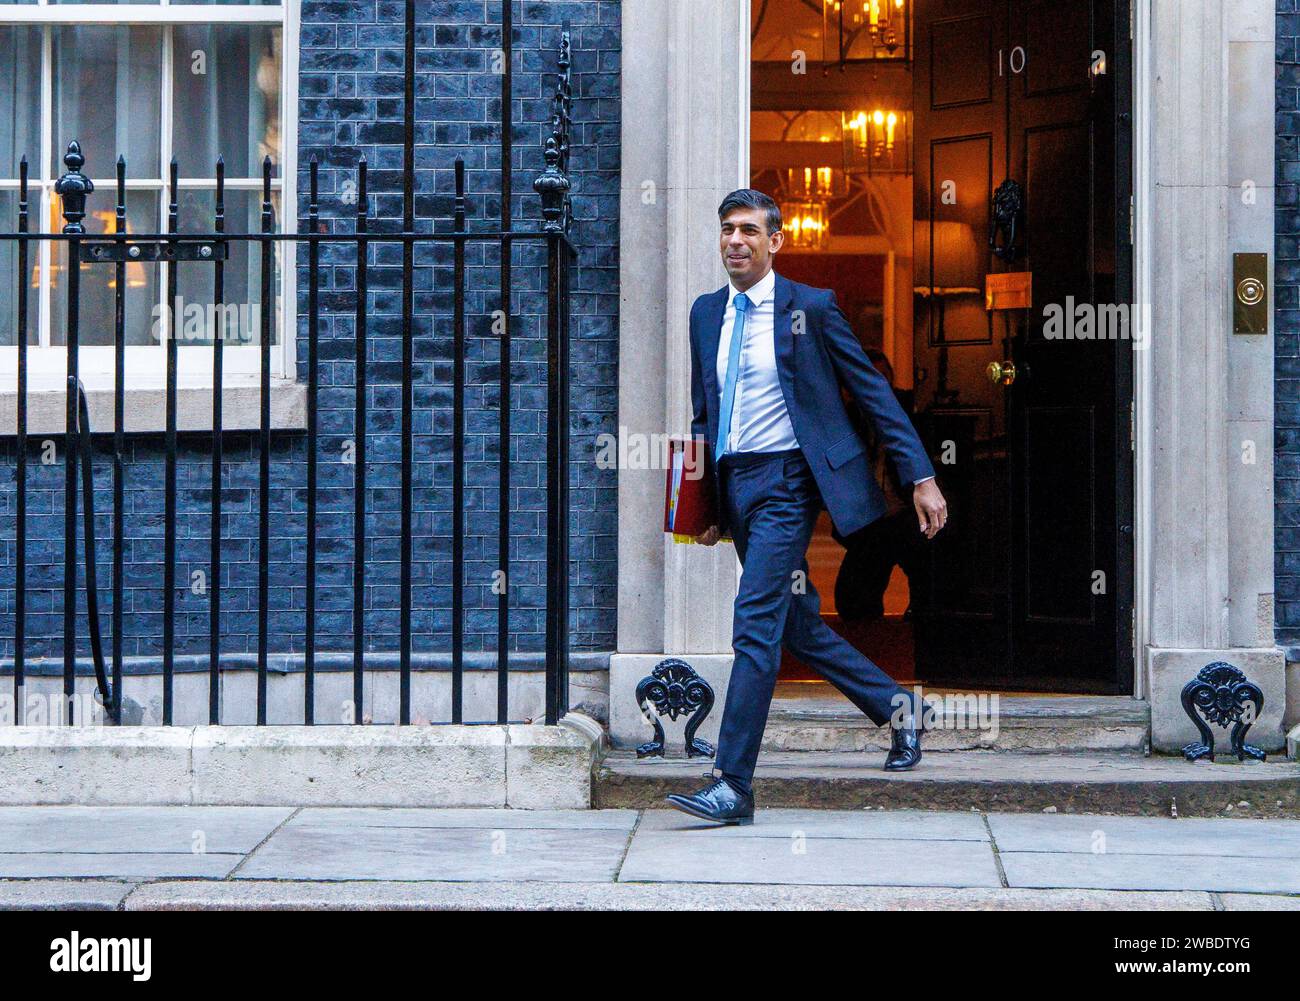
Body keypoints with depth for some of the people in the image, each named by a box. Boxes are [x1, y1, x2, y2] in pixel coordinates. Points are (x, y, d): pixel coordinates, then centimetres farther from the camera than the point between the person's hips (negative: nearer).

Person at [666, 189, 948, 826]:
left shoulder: (810, 308, -3)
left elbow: (873, 392, -1)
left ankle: (732, 786, -16)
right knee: (799, 628, 15)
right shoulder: (706, 313, 13)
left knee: (755, 624, -15)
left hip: (786, 480, -7)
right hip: (733, 486, 7)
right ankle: (898, 709, 35)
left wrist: (921, 476, -5)